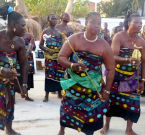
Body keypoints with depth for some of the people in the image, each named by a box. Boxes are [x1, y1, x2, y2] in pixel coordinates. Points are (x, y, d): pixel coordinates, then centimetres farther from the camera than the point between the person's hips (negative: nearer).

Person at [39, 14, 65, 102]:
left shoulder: (59, 31, 11)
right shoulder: (45, 32, 2)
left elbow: (62, 44, 14)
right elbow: (41, 45, 3)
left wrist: (61, 49, -8)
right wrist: (47, 50, -14)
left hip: (59, 56, 3)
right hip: (50, 57, -3)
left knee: (59, 74, 5)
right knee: (49, 75, -6)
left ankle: (59, 92, 19)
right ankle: (47, 95, 1)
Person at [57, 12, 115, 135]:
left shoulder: (104, 45, -9)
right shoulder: (74, 39, -10)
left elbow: (111, 69, -2)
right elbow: (61, 57, -9)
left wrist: (106, 90, -2)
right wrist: (72, 65, -29)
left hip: (94, 86, 0)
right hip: (73, 82, 0)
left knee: (92, 112, 4)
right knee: (67, 107, 12)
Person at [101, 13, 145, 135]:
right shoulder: (119, 36, -15)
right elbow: (113, 57, -25)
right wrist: (128, 60, -42)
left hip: (133, 77, 3)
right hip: (116, 75, -3)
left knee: (133, 102, 2)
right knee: (111, 99, 9)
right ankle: (107, 125, 31)